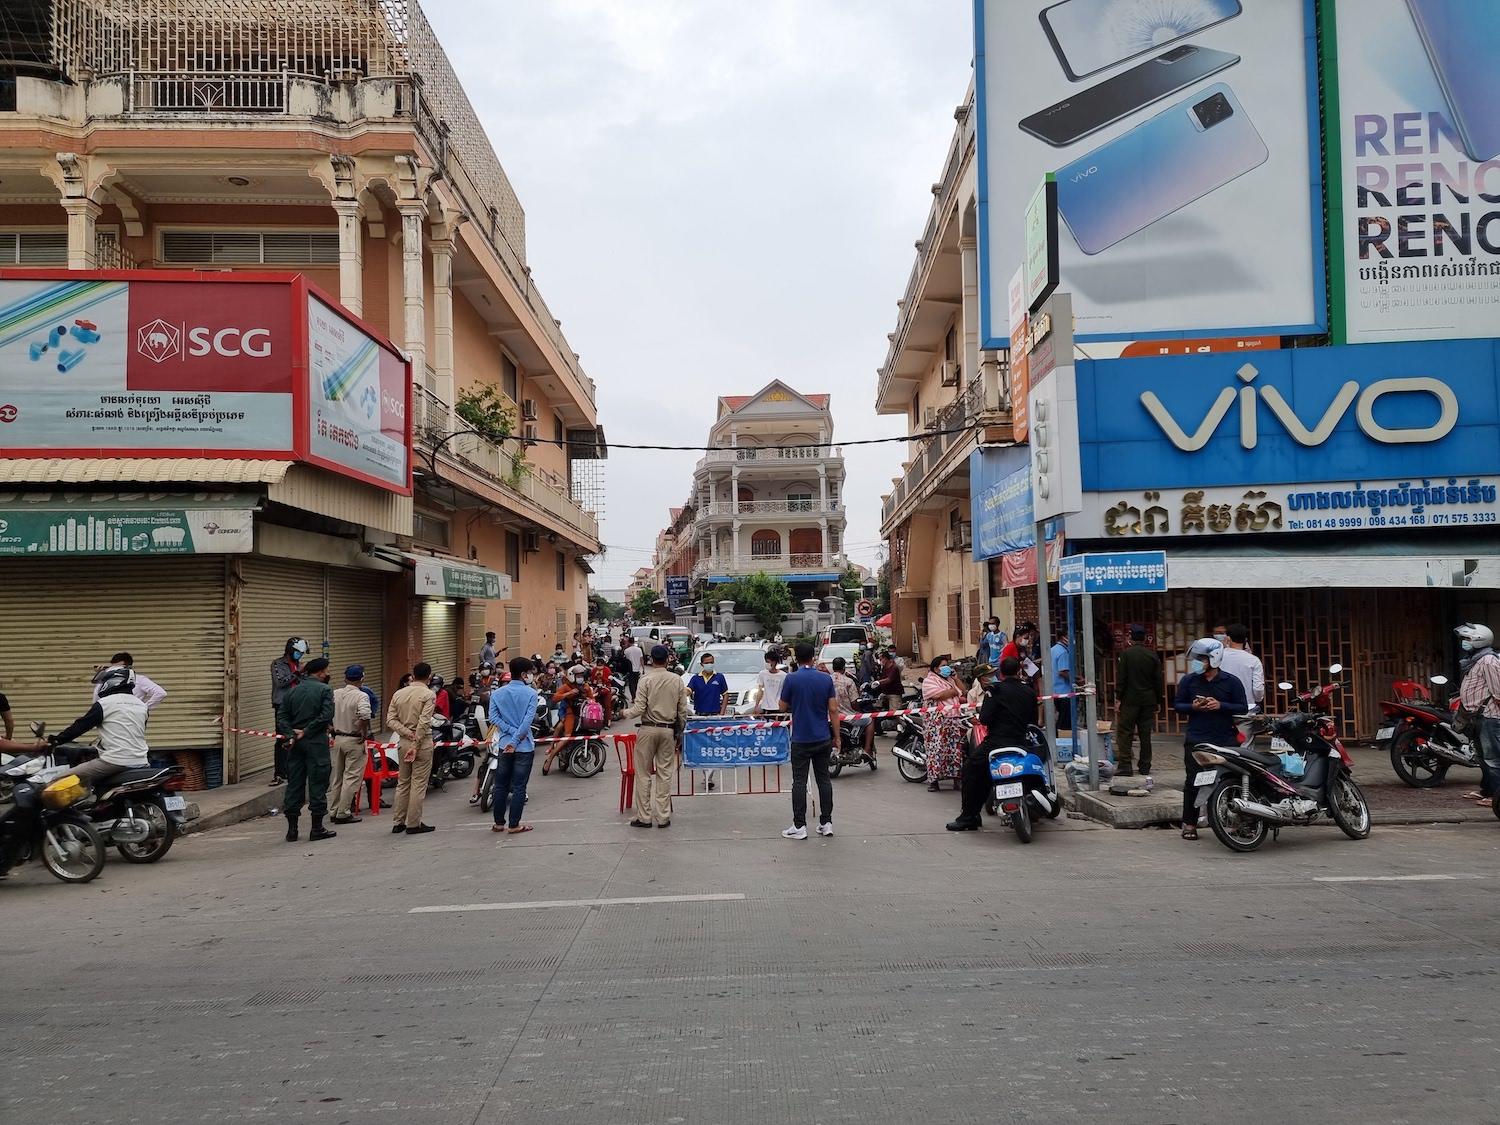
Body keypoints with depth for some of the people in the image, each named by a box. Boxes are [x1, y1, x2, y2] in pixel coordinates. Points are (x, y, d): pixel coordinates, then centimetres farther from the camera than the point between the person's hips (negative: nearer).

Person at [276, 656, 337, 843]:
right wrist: (306, 731, -9)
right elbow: (326, 716, -17)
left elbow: (282, 717, 4)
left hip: (296, 743, 5)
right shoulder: (325, 690, -6)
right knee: (317, 784, 1)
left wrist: (291, 735, -6)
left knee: (294, 784, 9)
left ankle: (292, 829, 12)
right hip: (316, 742, -5)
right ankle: (317, 829, 4)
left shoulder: (292, 691, 11)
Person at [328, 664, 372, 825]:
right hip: (354, 740, -6)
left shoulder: (335, 694, 4)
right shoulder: (361, 696, -14)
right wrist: (364, 733, -17)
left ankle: (335, 811, 22)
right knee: (352, 778, -1)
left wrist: (332, 729, 14)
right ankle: (343, 813, -1)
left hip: (338, 738, 6)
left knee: (336, 777, 15)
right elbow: (365, 715, -30)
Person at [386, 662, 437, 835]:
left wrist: (407, 733, -6)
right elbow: (424, 722, -17)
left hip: (404, 741, 5)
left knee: (402, 783, 14)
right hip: (422, 742, -5)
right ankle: (413, 824, 3)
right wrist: (416, 745, -14)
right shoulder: (428, 694, -9)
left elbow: (390, 719, 1)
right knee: (418, 783, 1)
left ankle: (398, 822, 17)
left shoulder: (398, 694, 7)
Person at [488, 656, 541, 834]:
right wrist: (516, 740, -14)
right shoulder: (530, 693, -8)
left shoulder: (497, 693, 4)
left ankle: (499, 823, 17)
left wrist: (512, 732, -8)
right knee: (519, 787, 1)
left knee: (500, 786, 12)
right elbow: (528, 719, -16)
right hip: (524, 746, -4)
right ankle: (514, 825, 3)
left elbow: (493, 718, -6)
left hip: (504, 744, 4)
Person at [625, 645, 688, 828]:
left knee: (643, 775, 5)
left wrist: (626, 713, 8)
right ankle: (663, 817, 11)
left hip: (648, 729, -3)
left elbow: (639, 708, -12)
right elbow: (683, 710, 3)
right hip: (668, 730, 3)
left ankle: (644, 817, 7)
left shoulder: (646, 679, -10)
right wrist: (680, 729, 15)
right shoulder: (677, 681, 0)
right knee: (665, 775, 8)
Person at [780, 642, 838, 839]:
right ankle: (826, 823, 14)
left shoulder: (791, 679, -11)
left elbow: (783, 707, 0)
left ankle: (799, 826, 1)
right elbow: (833, 710, -2)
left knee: (800, 782, 1)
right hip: (823, 738, 3)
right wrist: (837, 736, 4)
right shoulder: (826, 678, -2)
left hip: (801, 739, -3)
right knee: (824, 779, 10)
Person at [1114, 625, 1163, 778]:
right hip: (1148, 701, 4)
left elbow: (1121, 679, -11)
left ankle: (1125, 766, -8)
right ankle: (1145, 766, 13)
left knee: (1125, 733, -1)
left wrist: (1118, 698, -6)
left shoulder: (1125, 655, -7)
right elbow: (1158, 680, 7)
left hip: (1129, 700, -4)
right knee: (1145, 734, 10)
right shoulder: (1153, 655, 4)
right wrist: (1158, 701, 14)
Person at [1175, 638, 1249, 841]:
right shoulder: (1188, 681, 5)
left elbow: (1243, 707, 0)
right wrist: (1193, 707, -12)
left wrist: (1220, 706, -15)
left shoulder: (1231, 682, 2)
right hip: (1196, 740, 0)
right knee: (1193, 782, 0)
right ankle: (1189, 824, 10)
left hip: (1225, 740, 0)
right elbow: (1178, 705, 9)